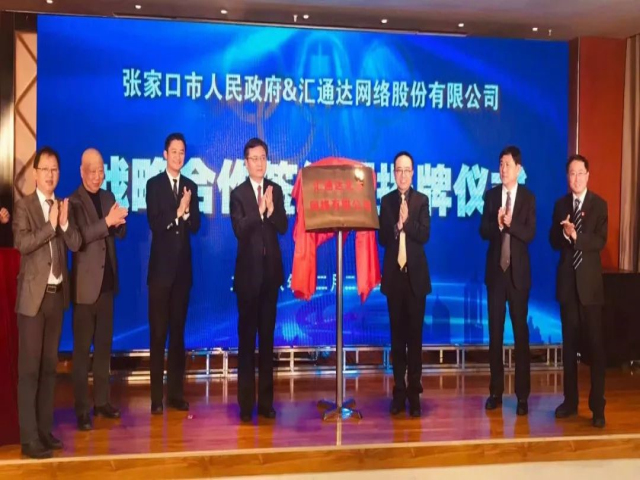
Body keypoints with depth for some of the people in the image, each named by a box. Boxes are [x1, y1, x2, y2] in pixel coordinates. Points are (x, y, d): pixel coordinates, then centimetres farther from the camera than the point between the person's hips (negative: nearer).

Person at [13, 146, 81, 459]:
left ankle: (45, 429, 21)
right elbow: (22, 243, -18)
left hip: (57, 294, 6)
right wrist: (50, 225, -20)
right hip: (33, 295, -5)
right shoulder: (23, 206, -4)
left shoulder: (64, 206, 11)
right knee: (29, 368, -3)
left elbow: (76, 244, 3)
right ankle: (29, 438, 2)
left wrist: (64, 223, -13)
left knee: (49, 366, 12)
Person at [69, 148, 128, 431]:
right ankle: (82, 409, 8)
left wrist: (119, 222, -12)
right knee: (82, 348, 1)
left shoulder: (108, 197, 11)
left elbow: (121, 233, 9)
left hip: (107, 282, 6)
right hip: (85, 284, -6)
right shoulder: (73, 201, -9)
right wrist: (107, 222, -31)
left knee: (104, 345, 13)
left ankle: (101, 401, 23)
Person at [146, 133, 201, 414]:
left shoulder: (190, 186, 11)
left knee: (178, 330, 9)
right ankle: (157, 396, 4)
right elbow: (155, 224, -13)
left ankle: (176, 393, 15)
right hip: (161, 267, -4)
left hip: (183, 267, 4)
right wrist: (177, 212, -23)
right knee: (158, 332, -1)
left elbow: (196, 226, 3)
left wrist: (186, 212, -15)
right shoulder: (154, 184, -2)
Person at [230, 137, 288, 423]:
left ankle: (266, 401, 17)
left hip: (271, 270, 4)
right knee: (247, 337, 0)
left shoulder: (276, 190, 8)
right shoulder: (238, 193, -3)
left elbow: (283, 227, -1)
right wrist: (259, 210, -25)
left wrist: (271, 210, -17)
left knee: (267, 336, 9)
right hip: (249, 271, -3)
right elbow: (239, 230, -15)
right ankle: (246, 404, 6)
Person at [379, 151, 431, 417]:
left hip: (416, 274, -1)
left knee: (415, 334, 2)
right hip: (394, 273, 2)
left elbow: (424, 235, -8)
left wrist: (406, 221, -21)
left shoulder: (422, 200, 2)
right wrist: (396, 225, -18)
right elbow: (382, 238, -1)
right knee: (397, 334, 6)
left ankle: (414, 393, 8)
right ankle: (399, 392, 13)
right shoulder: (386, 200, 7)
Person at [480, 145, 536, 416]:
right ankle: (496, 391, 16)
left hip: (518, 271, -2)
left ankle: (522, 395, 9)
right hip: (495, 269, 2)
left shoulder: (528, 197, -1)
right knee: (495, 330, 6)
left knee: (520, 331, 2)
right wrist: (497, 223, -20)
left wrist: (510, 223, -26)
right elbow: (483, 232, 0)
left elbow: (530, 234, -9)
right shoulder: (491, 195, 5)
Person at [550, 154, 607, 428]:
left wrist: (576, 235, -26)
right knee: (569, 343, 9)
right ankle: (570, 400, 19)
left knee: (594, 344, -2)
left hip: (590, 281, -4)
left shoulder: (599, 204, -2)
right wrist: (564, 233, -17)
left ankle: (597, 407, 5)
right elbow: (553, 241, 3)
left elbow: (600, 242, -12)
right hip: (567, 280, 4)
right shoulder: (561, 204, 9)